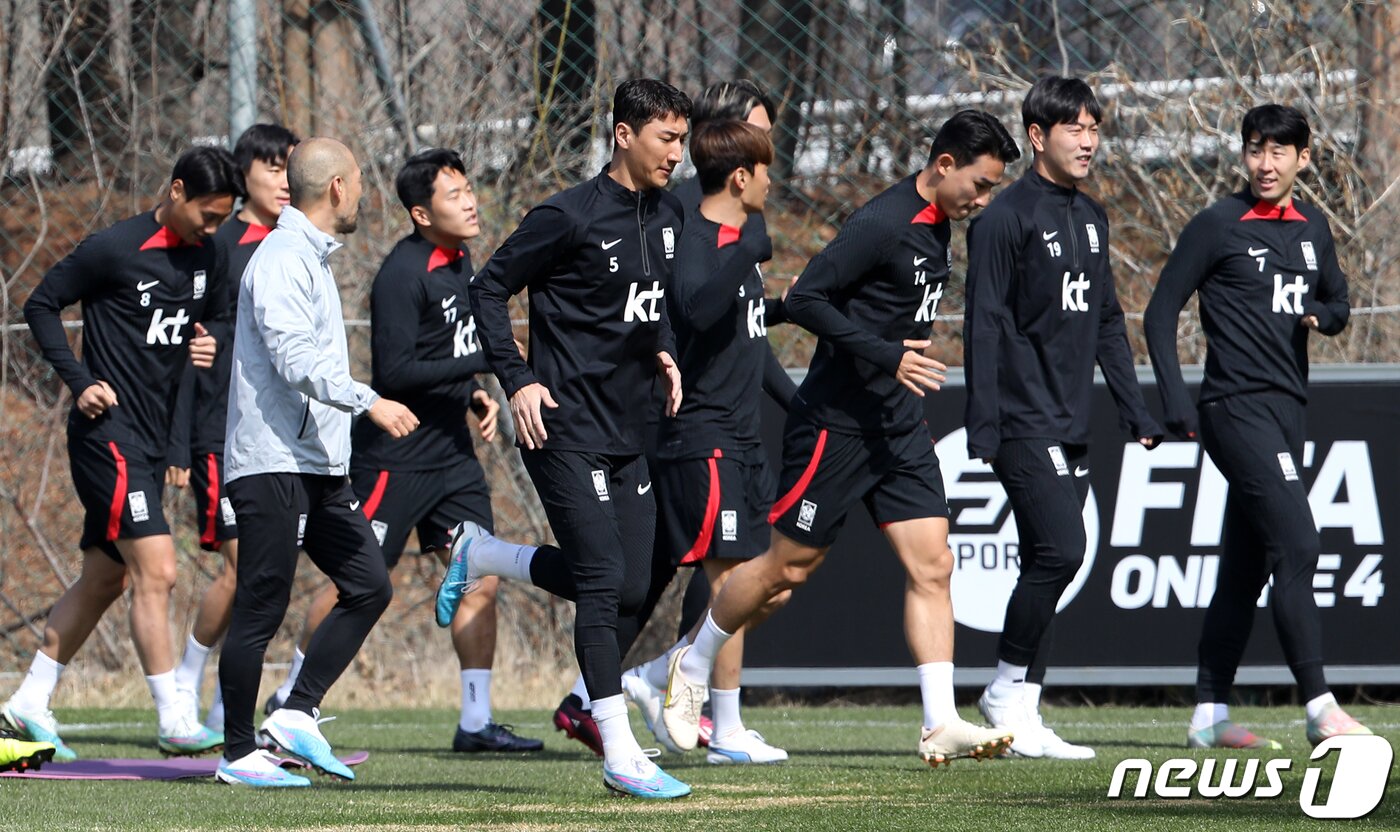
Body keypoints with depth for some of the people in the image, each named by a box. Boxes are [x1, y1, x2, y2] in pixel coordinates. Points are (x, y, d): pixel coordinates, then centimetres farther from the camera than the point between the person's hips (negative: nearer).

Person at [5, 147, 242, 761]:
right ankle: (173, 721, -13)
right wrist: (81, 382, -12)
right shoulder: (116, 249, -12)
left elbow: (217, 318, 25)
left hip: (153, 441, 8)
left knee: (104, 579, 12)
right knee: (156, 571, -14)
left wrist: (212, 346, 1)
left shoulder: (206, 257, 9)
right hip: (109, 434, -8)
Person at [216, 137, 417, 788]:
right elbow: (295, 357, -24)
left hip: (318, 465, 10)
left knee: (369, 587, 3)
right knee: (261, 609, -5)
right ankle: (240, 753, 1)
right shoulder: (281, 260, -12)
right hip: (272, 462, -10)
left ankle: (296, 716, 5)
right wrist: (368, 402, -30)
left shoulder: (312, 258, 20)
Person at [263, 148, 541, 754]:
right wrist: (481, 363, -23)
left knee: (479, 579, 1)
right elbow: (393, 371, -23)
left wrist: (475, 395, 8)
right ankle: (291, 700, 14)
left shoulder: (459, 262, 10)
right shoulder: (403, 274, -18)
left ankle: (476, 721, 4)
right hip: (395, 458, -8)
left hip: (452, 451, 8)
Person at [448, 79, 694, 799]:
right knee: (603, 583, -12)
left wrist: (663, 351, 10)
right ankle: (621, 757, -10)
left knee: (628, 591, 7)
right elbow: (490, 288, -7)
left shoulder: (668, 216, 10)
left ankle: (481, 554, 28)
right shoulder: (570, 217, -12)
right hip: (566, 430, -8)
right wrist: (518, 380, -15)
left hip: (627, 434, 8)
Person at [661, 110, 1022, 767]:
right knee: (788, 565, 3)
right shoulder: (882, 224, -19)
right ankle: (691, 669, 24)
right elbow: (804, 299, -23)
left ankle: (941, 725, -7)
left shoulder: (936, 226, 9)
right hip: (838, 422, -8)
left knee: (931, 564, -4)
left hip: (899, 426, 8)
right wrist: (887, 355, -26)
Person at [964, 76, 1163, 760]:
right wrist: (984, 428, -16)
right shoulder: (1007, 216, -8)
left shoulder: (1090, 218, 16)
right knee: (1061, 549, -18)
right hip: (1025, 422, -8)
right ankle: (1007, 690, -4)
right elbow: (984, 325, -11)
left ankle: (1022, 717, 8)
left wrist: (1137, 413, 17)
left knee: (1049, 564, 6)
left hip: (1073, 426, 8)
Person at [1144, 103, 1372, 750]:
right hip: (1237, 409, -7)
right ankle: (1320, 709, -19)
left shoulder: (1312, 228, 14)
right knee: (1296, 547, -17)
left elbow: (1337, 303, 25)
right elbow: (1162, 310, -3)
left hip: (1288, 410, 7)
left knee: (1245, 566, 9)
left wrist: (1322, 314, 0)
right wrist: (1176, 404, -10)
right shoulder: (1218, 225, -5)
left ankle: (1209, 716, 15)